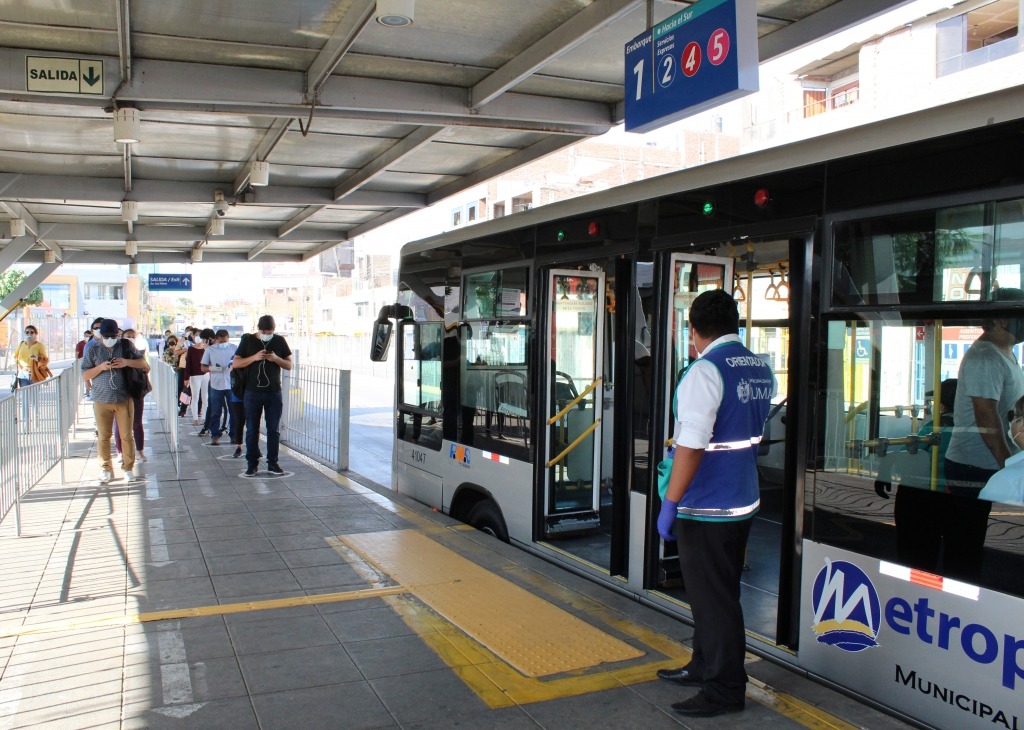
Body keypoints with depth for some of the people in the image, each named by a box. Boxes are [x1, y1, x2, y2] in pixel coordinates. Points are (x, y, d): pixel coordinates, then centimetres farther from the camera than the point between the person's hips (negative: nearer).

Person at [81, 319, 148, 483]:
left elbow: (144, 364, 7)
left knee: (127, 435, 2)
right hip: (101, 400, 0)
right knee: (103, 436, 4)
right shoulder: (92, 350, 5)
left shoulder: (126, 346, 4)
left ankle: (128, 468, 12)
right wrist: (101, 367, -13)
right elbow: (85, 374, 5)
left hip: (124, 399, 0)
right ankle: (106, 469, 16)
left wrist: (127, 362, -11)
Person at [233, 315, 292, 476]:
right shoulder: (248, 341, 1)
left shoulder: (279, 341, 4)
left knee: (274, 429, 3)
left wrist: (276, 358, -14)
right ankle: (252, 463, 9)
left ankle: (273, 463, 12)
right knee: (252, 429, 2)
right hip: (253, 392, -1)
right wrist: (254, 357, -16)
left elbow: (289, 365, 5)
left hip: (274, 392, 1)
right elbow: (236, 363, -2)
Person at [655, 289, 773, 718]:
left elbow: (691, 446, -25)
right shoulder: (760, 370, 6)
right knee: (720, 593, 21)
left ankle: (724, 690, 16)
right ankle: (705, 667, 36)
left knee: (712, 599, 4)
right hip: (743, 502, 9)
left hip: (706, 508, -9)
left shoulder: (705, 370, -19)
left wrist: (670, 502, -19)